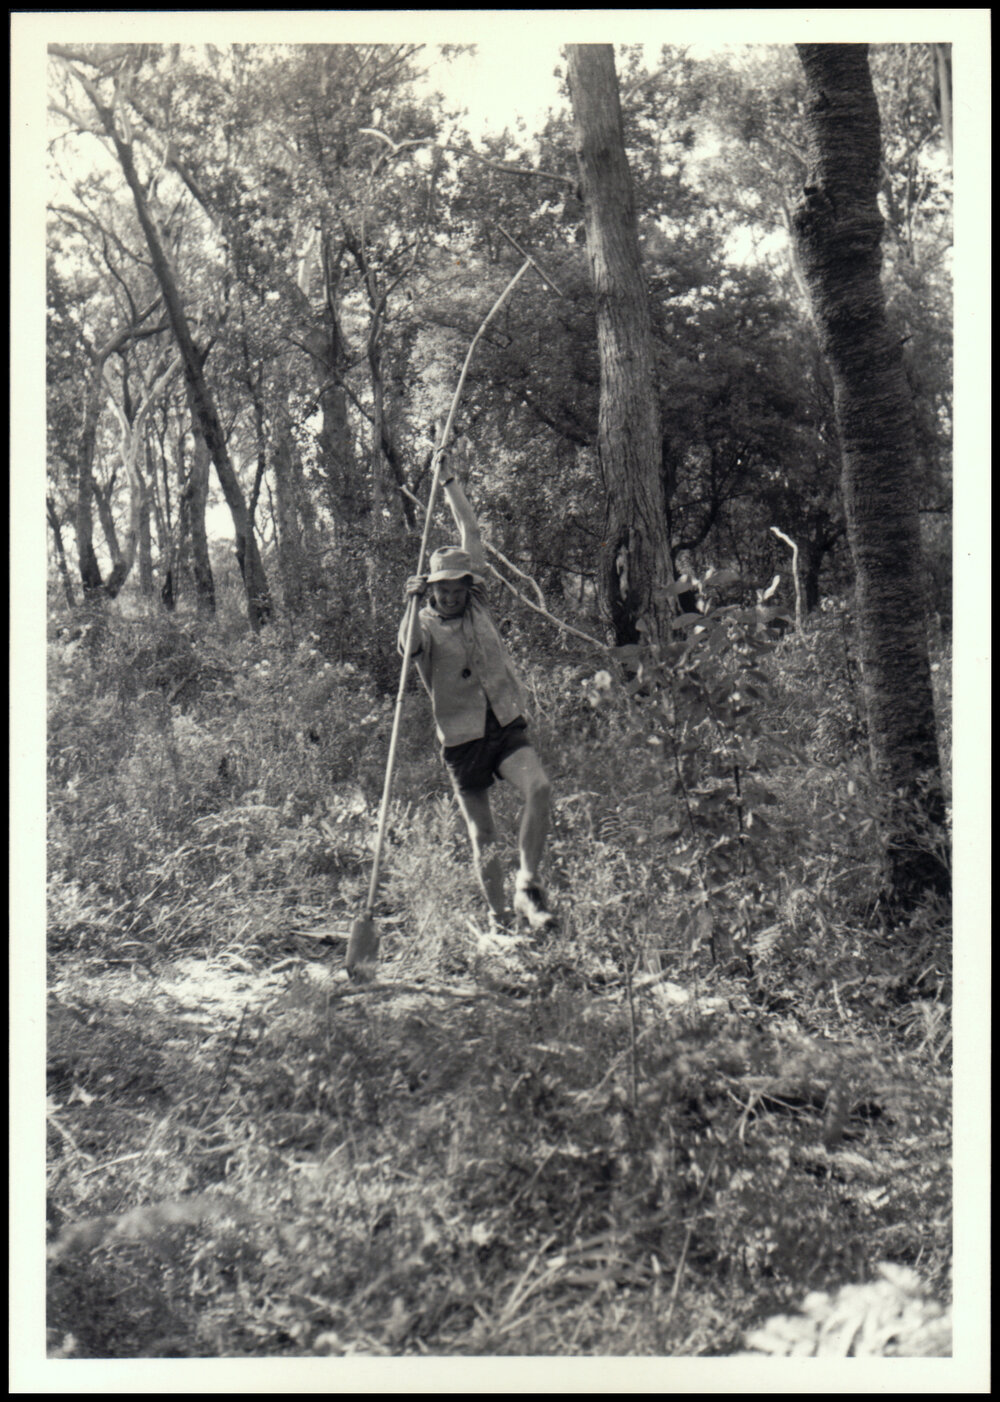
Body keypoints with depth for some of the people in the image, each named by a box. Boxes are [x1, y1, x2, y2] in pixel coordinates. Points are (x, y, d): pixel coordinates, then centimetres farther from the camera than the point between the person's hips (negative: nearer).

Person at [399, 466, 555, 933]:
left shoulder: (477, 607, 8)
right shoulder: (425, 625, -2)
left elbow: (472, 534, 13)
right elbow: (409, 648, -26)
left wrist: (450, 484, 18)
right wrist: (412, 604, -38)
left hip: (507, 726, 2)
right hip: (462, 738, -2)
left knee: (539, 787, -25)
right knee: (482, 836, 3)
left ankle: (527, 886, -17)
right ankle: (498, 917, 16)